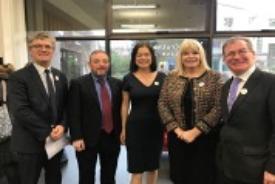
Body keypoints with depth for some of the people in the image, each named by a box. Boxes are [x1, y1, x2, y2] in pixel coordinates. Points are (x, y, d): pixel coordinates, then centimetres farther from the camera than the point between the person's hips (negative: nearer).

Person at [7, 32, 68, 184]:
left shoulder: (60, 77, 8)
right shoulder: (18, 77, -10)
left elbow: (66, 106, 7)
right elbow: (20, 111, -18)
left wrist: (62, 126, -11)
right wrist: (46, 133, -18)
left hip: (56, 141, 5)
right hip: (30, 143, -5)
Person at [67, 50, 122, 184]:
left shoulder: (117, 83, 6)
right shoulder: (78, 83, -5)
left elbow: (120, 108, 8)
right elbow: (73, 113, -9)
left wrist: (121, 132, 5)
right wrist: (77, 137, -15)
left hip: (112, 137, 4)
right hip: (88, 138, -3)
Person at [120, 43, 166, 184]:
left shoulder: (161, 77, 1)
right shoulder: (128, 79, -1)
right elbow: (125, 105, 3)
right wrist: (123, 129, 2)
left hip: (156, 126, 2)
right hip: (135, 126, -1)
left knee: (153, 167, 17)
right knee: (137, 169, 3)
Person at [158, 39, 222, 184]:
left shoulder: (213, 77, -3)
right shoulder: (171, 78, 4)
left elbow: (218, 108, -9)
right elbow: (162, 104, 0)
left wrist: (195, 131, -15)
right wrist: (176, 129, -10)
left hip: (204, 138, -2)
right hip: (177, 137, 2)